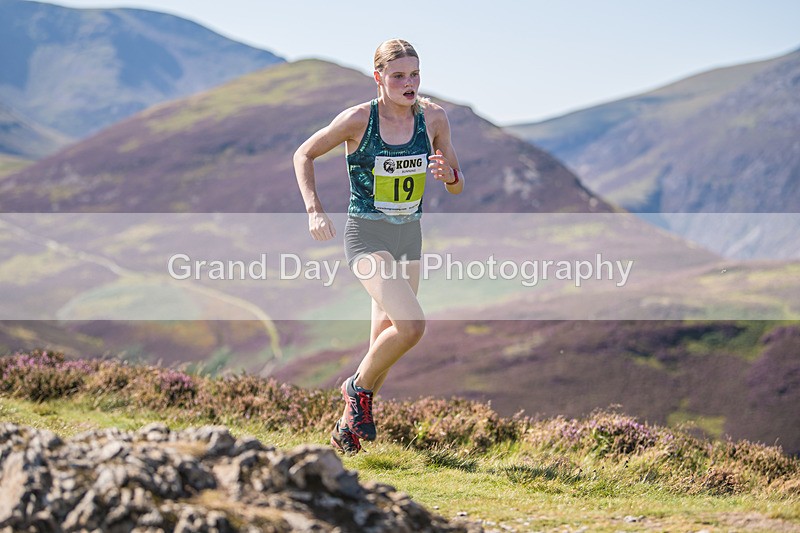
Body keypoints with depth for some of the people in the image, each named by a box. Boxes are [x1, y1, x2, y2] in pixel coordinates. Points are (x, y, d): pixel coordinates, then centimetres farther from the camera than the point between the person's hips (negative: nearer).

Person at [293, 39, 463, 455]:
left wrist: (449, 175, -17)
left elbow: (458, 186, 7)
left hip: (409, 238, 5)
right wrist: (314, 210, -11)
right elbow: (304, 155, 0)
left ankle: (347, 428, 30)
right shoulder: (358, 119, -13)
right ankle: (359, 388, 3)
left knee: (384, 343, 11)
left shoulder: (433, 117, -3)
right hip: (367, 236, -5)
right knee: (411, 325, -24)